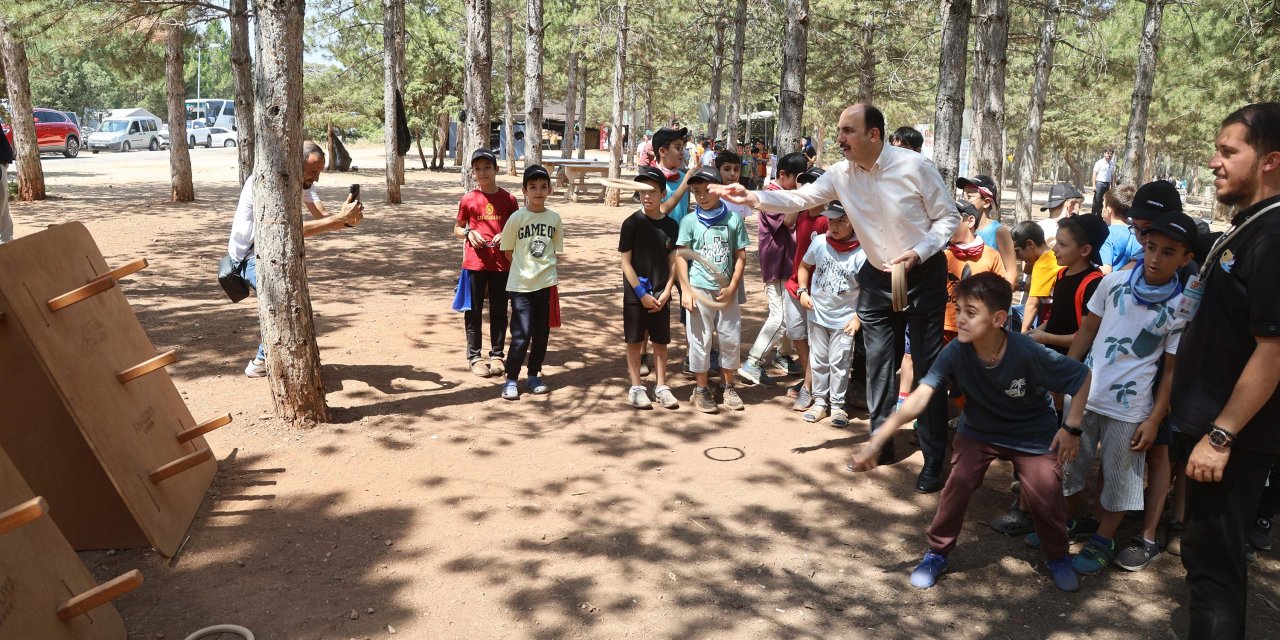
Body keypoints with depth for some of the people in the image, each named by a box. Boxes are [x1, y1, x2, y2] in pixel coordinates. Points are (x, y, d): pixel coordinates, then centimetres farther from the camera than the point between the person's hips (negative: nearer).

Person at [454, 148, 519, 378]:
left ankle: (497, 355, 20)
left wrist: (505, 236, -11)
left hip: (501, 263, 1)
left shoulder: (508, 199, 1)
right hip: (474, 262, 0)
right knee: (474, 311, 5)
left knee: (499, 311, 8)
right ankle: (474, 356, 15)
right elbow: (457, 228, 10)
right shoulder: (468, 200, 0)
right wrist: (469, 233, -11)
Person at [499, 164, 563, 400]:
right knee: (521, 334, -7)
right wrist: (527, 266, -1)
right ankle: (511, 380, 6)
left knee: (542, 332, 11)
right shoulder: (517, 218, -6)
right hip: (521, 284, -4)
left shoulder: (554, 218, 4)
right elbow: (508, 251, 0)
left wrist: (547, 264, -1)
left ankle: (534, 376, 26)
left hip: (546, 283, 4)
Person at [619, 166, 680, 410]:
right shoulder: (632, 223, -7)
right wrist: (642, 294, -13)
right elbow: (626, 262, -8)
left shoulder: (671, 225, 2)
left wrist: (665, 293, -6)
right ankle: (636, 387, 17)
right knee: (635, 341, 6)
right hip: (635, 294, -3)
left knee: (661, 341, 9)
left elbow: (673, 262, 5)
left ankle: (661, 387, 21)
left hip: (661, 295, 3)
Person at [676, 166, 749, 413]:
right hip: (699, 289, -1)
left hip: (727, 291, 2)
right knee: (701, 339, 4)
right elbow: (681, 256, -2)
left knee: (731, 338, 7)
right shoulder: (689, 221, -1)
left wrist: (732, 287, -4)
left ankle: (729, 386, 23)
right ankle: (701, 389, 16)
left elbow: (740, 256, 4)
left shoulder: (734, 219, 1)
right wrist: (685, 290, -9)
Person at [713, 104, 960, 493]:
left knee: (928, 367, 1)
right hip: (877, 278, 4)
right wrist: (753, 198, -22)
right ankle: (880, 442, 27)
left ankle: (934, 460, 12)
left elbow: (949, 217, -11)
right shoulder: (841, 174, -6)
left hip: (923, 275, -4)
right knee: (878, 362, 10)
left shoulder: (913, 166, -19)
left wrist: (918, 253, -24)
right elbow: (798, 199, -6)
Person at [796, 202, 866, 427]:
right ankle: (820, 402, 25)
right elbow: (804, 266, 10)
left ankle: (837, 405, 17)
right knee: (818, 360, 12)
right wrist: (803, 291, -1)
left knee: (839, 363, 3)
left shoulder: (861, 254, -17)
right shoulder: (819, 242, -8)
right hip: (817, 314, 4)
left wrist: (858, 318, -12)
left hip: (844, 319, -3)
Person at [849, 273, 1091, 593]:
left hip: (1032, 435, -1)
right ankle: (937, 554, 12)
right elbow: (919, 397, -35)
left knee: (1046, 498, -5)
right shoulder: (956, 352, -27)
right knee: (958, 486, -11)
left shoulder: (1029, 354, -33)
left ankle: (1057, 557, 27)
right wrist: (876, 441, -43)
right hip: (978, 431, 1)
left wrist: (1072, 428, -17)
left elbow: (1084, 377, -18)